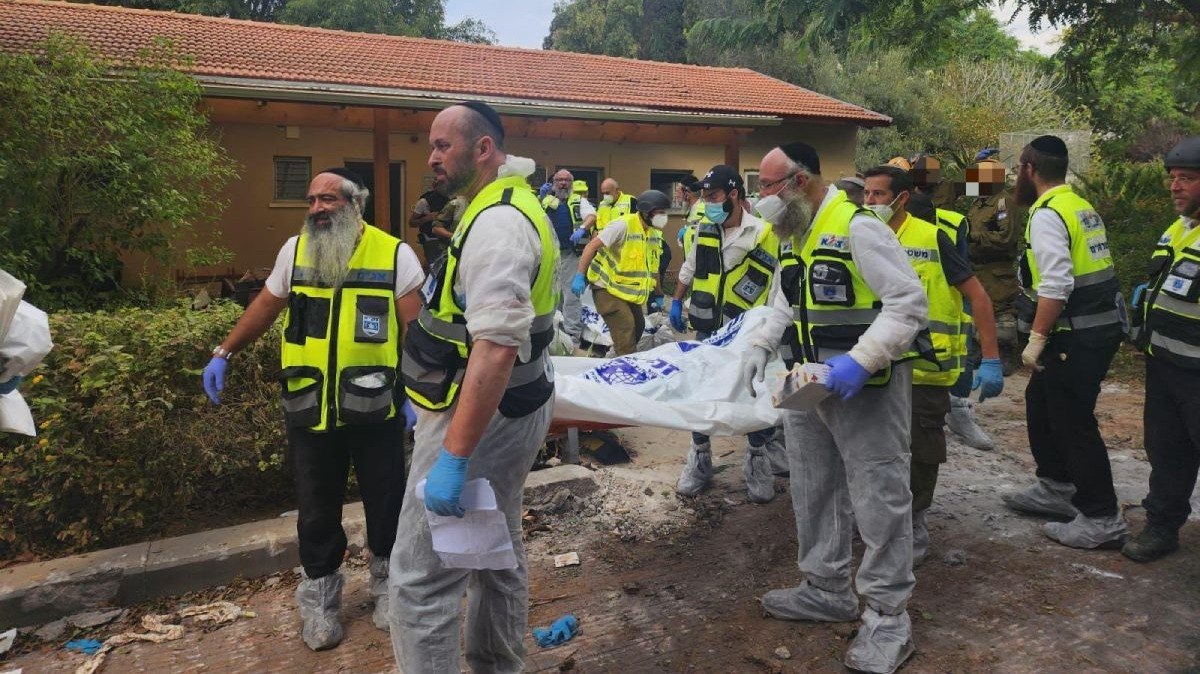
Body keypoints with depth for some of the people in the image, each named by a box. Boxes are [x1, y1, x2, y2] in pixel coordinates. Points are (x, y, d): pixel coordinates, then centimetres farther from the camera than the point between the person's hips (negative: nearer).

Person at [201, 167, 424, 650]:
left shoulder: (394, 255, -6)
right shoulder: (294, 251, 5)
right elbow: (266, 305, 16)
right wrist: (224, 353, 15)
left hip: (375, 409, -2)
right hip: (310, 411, 3)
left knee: (385, 502, 13)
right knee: (316, 510, 15)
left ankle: (386, 583, 36)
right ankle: (320, 597, 34)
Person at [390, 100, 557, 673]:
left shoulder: (497, 224, -21)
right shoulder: (511, 206, 13)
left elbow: (497, 348, -31)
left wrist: (453, 457, -31)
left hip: (482, 414, -11)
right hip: (509, 408, 11)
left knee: (421, 579, -3)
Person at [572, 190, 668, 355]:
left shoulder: (655, 232, 5)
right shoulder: (623, 225, -22)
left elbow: (653, 266, 15)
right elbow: (592, 246, -21)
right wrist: (579, 276, -25)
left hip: (630, 290, 9)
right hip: (607, 287, -8)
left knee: (638, 326, 12)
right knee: (626, 327, -16)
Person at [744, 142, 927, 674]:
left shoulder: (857, 227, -16)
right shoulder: (791, 237, 11)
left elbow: (909, 303, -19)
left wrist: (860, 359, -27)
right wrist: (760, 345, 6)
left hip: (865, 389, -9)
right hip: (806, 387, 9)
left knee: (878, 499, 0)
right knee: (813, 492, 17)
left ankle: (887, 616, 14)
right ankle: (826, 590, 34)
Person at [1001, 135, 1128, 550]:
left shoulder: (1047, 215, -16)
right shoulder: (1081, 206, 14)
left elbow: (1056, 285, -25)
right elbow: (1080, 272, 16)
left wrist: (1036, 338, -19)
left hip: (1077, 336, -10)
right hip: (1099, 326, 10)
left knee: (1073, 423, -2)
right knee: (1040, 402, 21)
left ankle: (1101, 520, 7)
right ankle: (1055, 488, 33)